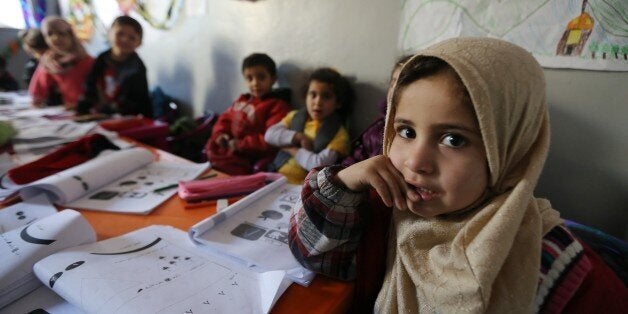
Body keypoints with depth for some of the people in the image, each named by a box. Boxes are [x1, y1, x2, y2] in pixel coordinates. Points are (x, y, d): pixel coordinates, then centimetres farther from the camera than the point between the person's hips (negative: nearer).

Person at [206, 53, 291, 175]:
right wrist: (220, 134, 4)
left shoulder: (278, 105, -5)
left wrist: (242, 144, -17)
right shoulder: (242, 100, 20)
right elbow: (225, 118, 26)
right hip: (227, 148, 8)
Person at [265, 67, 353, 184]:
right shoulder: (295, 116, 11)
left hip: (303, 186, -5)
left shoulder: (339, 134, -6)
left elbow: (320, 164, -18)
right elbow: (270, 134, 1)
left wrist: (293, 150, -6)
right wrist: (298, 137, -10)